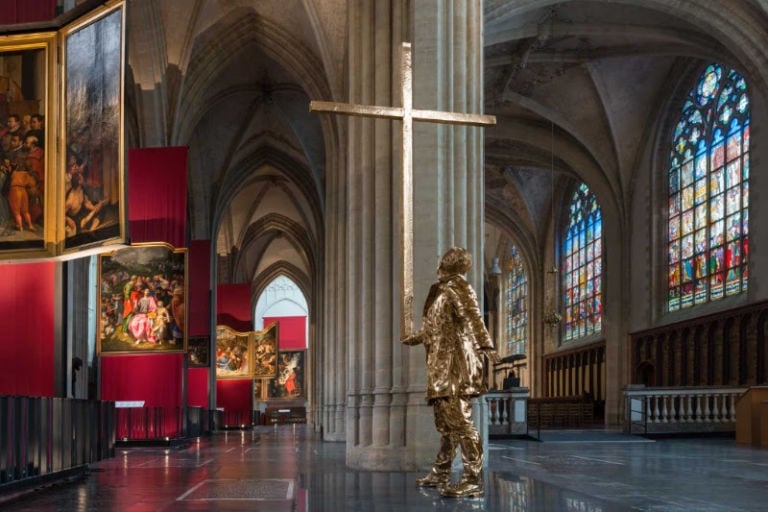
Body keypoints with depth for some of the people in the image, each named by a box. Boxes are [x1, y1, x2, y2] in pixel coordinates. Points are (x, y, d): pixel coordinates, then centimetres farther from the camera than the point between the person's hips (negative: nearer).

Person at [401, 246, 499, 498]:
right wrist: (414, 338, 50)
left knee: (460, 421, -14)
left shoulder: (457, 286, -6)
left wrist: (485, 345, -37)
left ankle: (473, 479, -16)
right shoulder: (441, 290, 20)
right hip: (441, 366, 9)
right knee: (445, 423, 14)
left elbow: (472, 317, -22)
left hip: (455, 363, -9)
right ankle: (441, 473, 21)